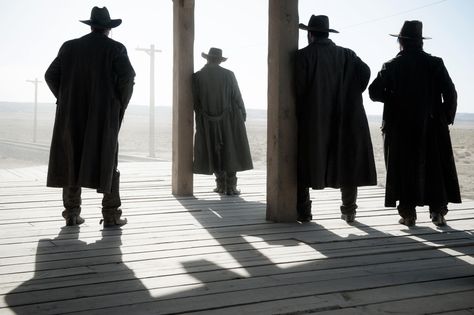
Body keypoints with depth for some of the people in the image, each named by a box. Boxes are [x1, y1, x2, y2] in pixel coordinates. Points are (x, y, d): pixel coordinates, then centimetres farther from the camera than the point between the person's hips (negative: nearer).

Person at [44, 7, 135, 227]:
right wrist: (120, 103, -1)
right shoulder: (115, 48, -2)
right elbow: (127, 76, -15)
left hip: (72, 114, 3)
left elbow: (51, 76, 5)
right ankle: (111, 215, 2)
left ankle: (72, 214, 8)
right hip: (104, 115, -2)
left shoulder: (70, 47, 8)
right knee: (107, 161, 4)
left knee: (72, 161, 9)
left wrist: (67, 101, 14)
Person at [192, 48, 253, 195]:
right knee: (230, 151, 6)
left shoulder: (197, 76, -5)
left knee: (214, 152, 13)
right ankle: (231, 186, 4)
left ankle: (221, 185, 15)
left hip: (208, 122, 1)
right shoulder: (228, 75, -7)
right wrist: (243, 115, 10)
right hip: (229, 120, -1)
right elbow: (237, 97, -3)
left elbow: (195, 102, -3)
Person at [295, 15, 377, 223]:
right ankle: (349, 211, 13)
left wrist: (299, 114, -4)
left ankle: (303, 212, 8)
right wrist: (349, 97, 1)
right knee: (347, 163, 12)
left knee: (306, 164, 8)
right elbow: (365, 72, -7)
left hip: (312, 121, -3)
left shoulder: (304, 55, -5)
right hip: (345, 120, 3)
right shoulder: (346, 55, 7)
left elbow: (299, 88, -14)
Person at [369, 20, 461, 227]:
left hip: (399, 129, -1)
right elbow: (450, 93, -5)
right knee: (435, 169, 9)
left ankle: (408, 213, 5)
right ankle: (438, 211, 9)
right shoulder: (435, 63, -1)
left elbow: (374, 92, -8)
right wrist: (446, 118, 6)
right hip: (432, 127, 1)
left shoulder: (391, 66, -3)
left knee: (405, 170, 5)